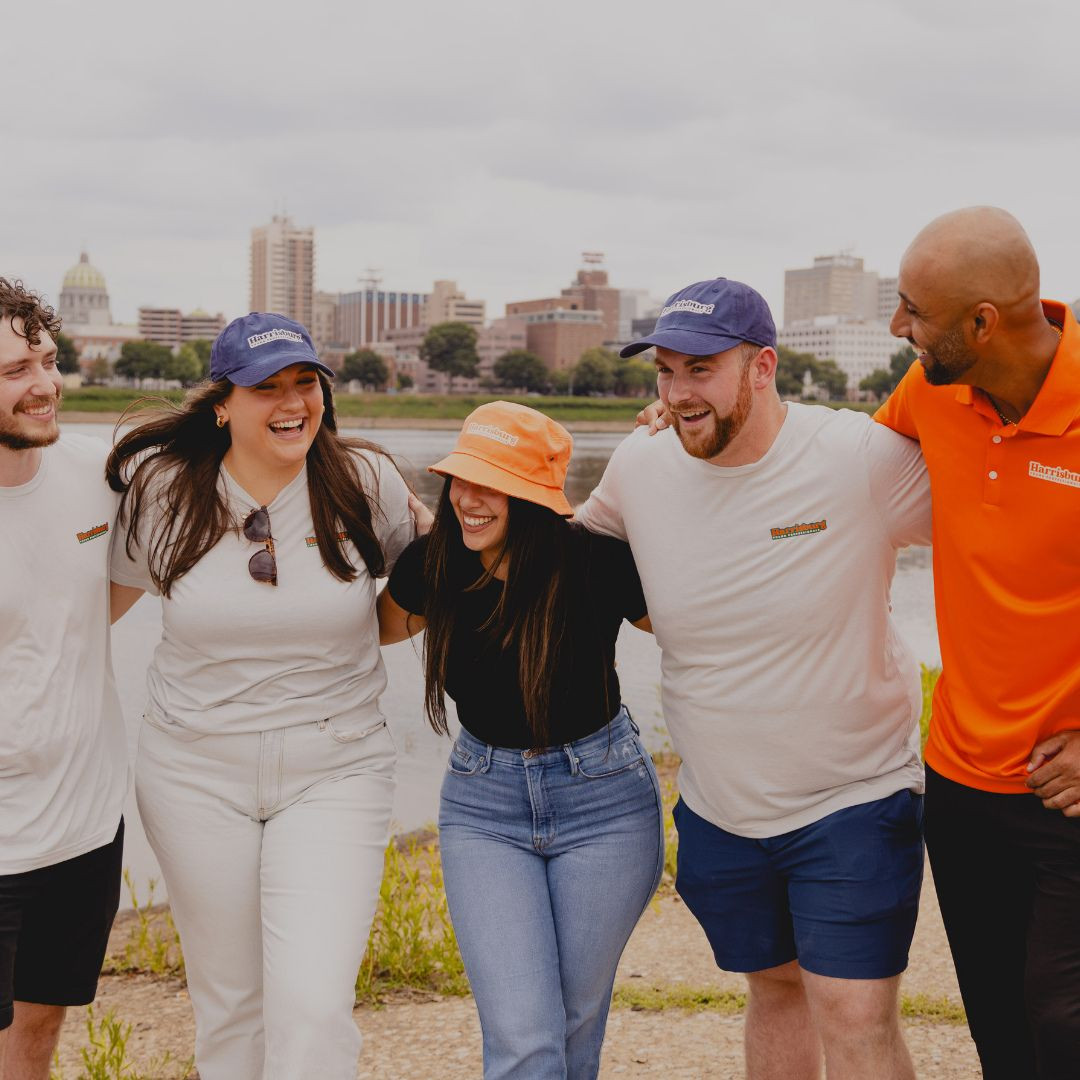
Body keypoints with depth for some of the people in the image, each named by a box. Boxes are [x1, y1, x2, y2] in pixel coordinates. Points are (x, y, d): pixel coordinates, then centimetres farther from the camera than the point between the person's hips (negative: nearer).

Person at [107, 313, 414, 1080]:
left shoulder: (366, 482, -6)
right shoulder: (163, 490, -4)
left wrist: (345, 633, -4)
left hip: (334, 769, -1)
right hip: (197, 770, 1)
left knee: (314, 1007, -12)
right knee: (228, 999, 13)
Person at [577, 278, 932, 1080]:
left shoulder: (863, 457, -19)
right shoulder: (639, 465, -6)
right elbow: (573, 544, 17)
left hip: (855, 801, -4)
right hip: (719, 807, 4)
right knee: (775, 986, 20)